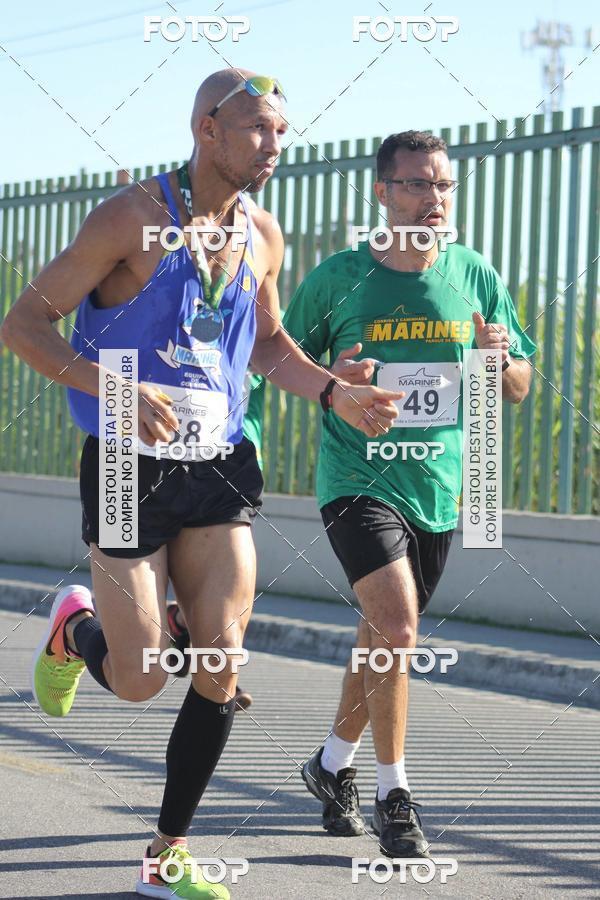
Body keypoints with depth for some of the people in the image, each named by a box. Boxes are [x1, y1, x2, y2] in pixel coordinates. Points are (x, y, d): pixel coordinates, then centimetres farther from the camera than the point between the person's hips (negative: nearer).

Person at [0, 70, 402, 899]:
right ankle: (75, 628, 35)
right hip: (131, 466, -5)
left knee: (221, 667, -4)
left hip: (219, 469, 5)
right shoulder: (134, 218, -13)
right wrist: (112, 389, -28)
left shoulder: (262, 237, 6)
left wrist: (336, 394, 5)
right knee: (139, 682, -2)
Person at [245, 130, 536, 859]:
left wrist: (499, 361, -14)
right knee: (397, 629, -19)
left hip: (438, 487, 4)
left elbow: (519, 389, 9)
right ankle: (394, 797, -7)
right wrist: (332, 381, -16)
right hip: (357, 478, -4)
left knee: (384, 636, 15)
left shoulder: (476, 278, 3)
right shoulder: (338, 277, -5)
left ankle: (333, 765, 36)